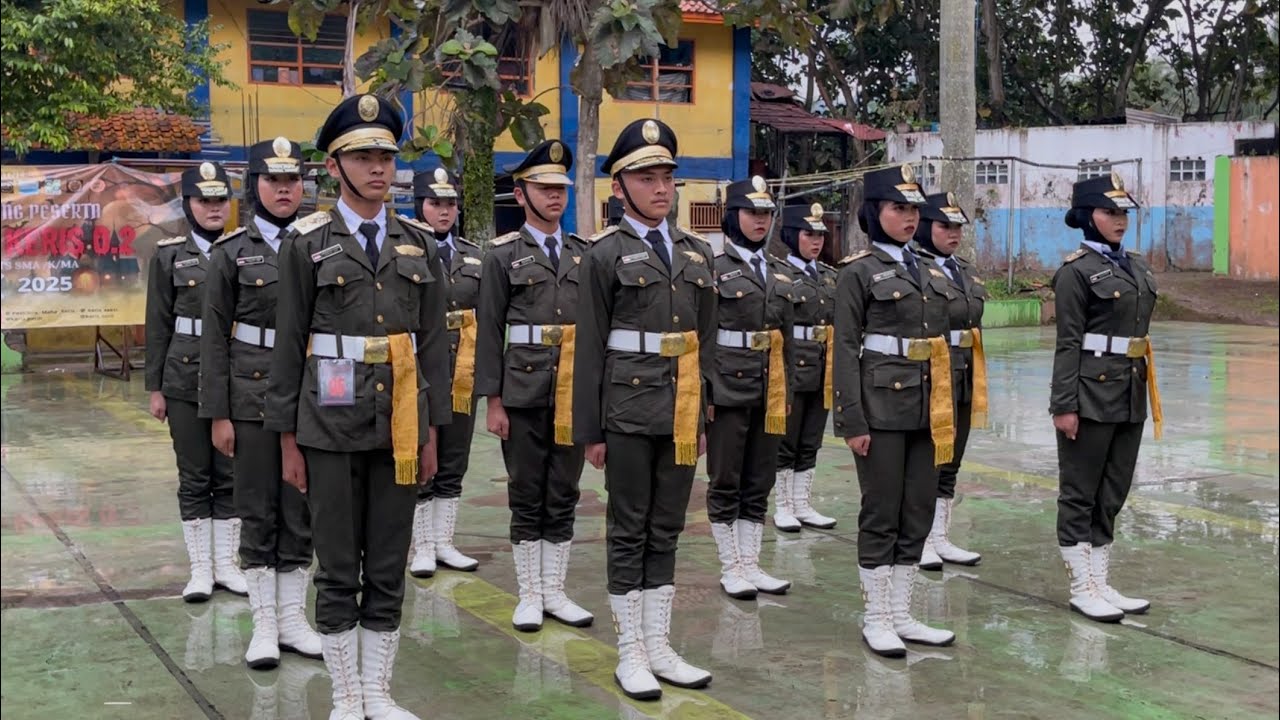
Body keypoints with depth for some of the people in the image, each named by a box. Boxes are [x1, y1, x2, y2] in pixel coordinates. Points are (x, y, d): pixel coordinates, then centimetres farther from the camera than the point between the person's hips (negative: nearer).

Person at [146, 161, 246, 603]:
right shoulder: (170, 255, 1)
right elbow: (158, 326, 2)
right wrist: (155, 388, 0)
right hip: (186, 380, -1)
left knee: (231, 475, 7)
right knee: (194, 477, 5)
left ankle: (226, 564, 18)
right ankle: (200, 568, 14)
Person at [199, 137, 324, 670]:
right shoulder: (231, 252, 0)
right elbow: (214, 338, -1)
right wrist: (218, 414, -6)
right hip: (253, 397, -2)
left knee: (302, 512, 7)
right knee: (258, 513, 4)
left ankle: (292, 618, 18)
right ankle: (264, 624, 13)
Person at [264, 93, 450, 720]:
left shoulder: (418, 244, 8)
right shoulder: (307, 243, -2)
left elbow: (434, 342, 9)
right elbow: (288, 345, -2)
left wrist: (432, 431, 7)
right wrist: (288, 440, -3)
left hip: (399, 428, 3)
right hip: (330, 429, -3)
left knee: (389, 571, 9)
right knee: (338, 573, 5)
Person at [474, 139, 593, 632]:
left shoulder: (584, 253, 10)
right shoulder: (504, 255, 0)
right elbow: (489, 332, -3)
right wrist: (493, 401, -8)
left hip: (574, 393, 3)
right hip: (524, 393, -3)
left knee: (563, 498, 9)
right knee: (527, 499, 5)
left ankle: (554, 591, 19)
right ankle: (529, 595, 15)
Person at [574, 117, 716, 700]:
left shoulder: (696, 253, 12)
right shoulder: (606, 253, -3)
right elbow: (590, 347, -4)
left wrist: (702, 414, 13)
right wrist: (590, 430, -6)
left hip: (682, 411, 5)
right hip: (629, 409, -5)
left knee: (666, 531, 11)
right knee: (629, 533, 4)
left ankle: (659, 646, 20)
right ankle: (630, 652, 13)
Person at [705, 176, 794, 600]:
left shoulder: (778, 273, 13)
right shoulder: (714, 268, -5)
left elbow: (786, 339, 17)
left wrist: (787, 392, 13)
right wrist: (703, 395, -13)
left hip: (769, 391, 6)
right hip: (729, 388, -6)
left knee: (759, 483, 10)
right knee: (725, 482, 3)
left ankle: (751, 563, 18)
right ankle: (730, 568, 11)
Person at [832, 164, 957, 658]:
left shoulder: (930, 273, 14)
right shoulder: (858, 272, -6)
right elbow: (845, 349, -10)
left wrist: (944, 411, 15)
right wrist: (852, 422, -15)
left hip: (925, 409, 7)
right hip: (881, 409, -7)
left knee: (919, 513, 9)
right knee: (882, 514, 0)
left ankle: (902, 614, 20)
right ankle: (877, 618, 11)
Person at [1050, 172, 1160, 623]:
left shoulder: (1136, 266, 14)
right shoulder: (1076, 271, -9)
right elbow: (1068, 342, -13)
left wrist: (1145, 394, 19)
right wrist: (1065, 405, -16)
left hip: (1130, 398, 8)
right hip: (1091, 397, -8)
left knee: (1113, 494, 12)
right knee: (1080, 494, 2)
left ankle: (1101, 583, 20)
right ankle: (1082, 588, 9)